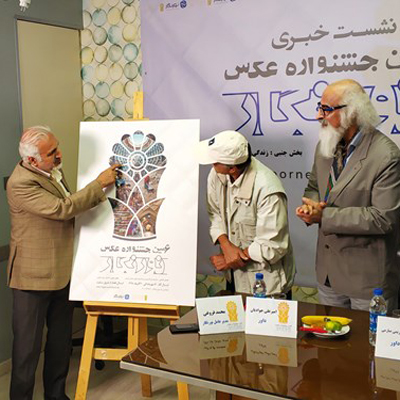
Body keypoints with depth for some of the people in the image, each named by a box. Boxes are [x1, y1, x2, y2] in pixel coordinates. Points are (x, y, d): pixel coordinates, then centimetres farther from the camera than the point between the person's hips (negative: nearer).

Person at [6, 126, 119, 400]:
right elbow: (61, 209, -29)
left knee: (61, 339, 20)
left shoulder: (53, 169, 5)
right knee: (28, 345, 6)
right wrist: (99, 184, -23)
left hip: (62, 271, 9)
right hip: (34, 276, -9)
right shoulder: (21, 183, -23)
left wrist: (98, 194, 5)